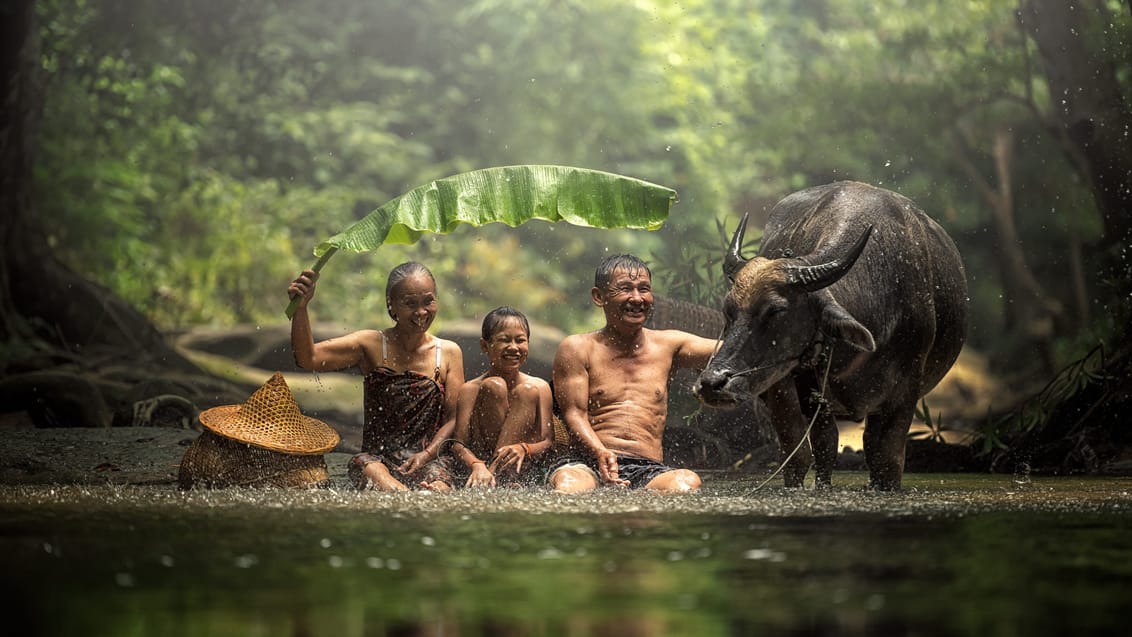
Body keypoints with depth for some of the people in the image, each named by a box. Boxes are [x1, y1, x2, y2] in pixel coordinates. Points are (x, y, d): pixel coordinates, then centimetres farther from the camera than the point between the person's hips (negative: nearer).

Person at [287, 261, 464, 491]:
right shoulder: (372, 345, 3)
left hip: (429, 460, 0)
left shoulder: (449, 353, 8)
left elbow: (454, 418, 6)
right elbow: (308, 358, -10)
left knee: (438, 494, -36)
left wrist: (427, 454, -11)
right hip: (376, 457, 0)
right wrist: (301, 307, -25)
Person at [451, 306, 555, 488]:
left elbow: (548, 442, 0)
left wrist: (523, 449, -25)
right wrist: (477, 466, -30)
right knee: (494, 386, -14)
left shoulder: (539, 387, 6)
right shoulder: (471, 389, 1)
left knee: (527, 391, -13)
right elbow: (459, 445, -6)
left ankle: (495, 474, -26)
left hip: (523, 472, 1)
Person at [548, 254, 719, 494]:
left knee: (687, 482, -33)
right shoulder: (578, 349, 8)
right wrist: (600, 453, -21)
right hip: (588, 463, -4)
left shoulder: (667, 344, 19)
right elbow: (575, 413, -1)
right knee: (568, 485, -42)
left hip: (648, 470, 4)